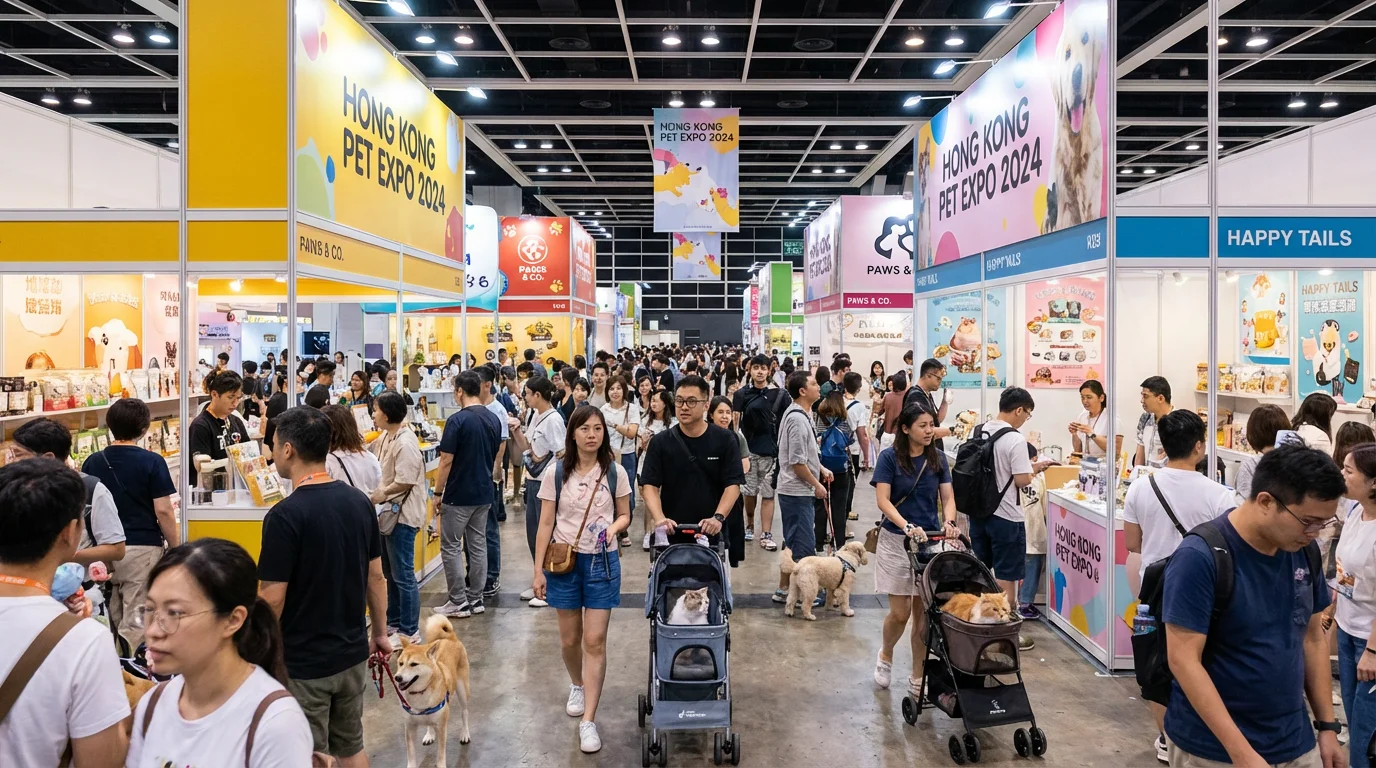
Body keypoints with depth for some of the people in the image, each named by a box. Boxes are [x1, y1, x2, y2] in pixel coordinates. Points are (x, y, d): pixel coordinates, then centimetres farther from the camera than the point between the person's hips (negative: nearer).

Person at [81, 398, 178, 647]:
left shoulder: (92, 462, 4)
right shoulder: (152, 462, -10)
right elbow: (163, 511, -12)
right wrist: (175, 548, -1)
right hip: (143, 547, -5)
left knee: (113, 620, 16)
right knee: (136, 621, -1)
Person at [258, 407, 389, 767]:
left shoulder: (285, 515, -21)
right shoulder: (360, 502, -2)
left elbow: (272, 601, -18)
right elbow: (375, 577, 5)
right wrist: (380, 632, 16)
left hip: (303, 663, -5)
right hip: (352, 653, 6)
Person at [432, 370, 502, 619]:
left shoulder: (457, 420, -17)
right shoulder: (494, 419, 5)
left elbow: (446, 461, -16)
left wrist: (438, 493, -7)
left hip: (458, 495, -7)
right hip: (484, 493, 7)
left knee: (450, 546, 3)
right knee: (478, 544, 11)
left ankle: (459, 602, 5)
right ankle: (476, 598, 17)